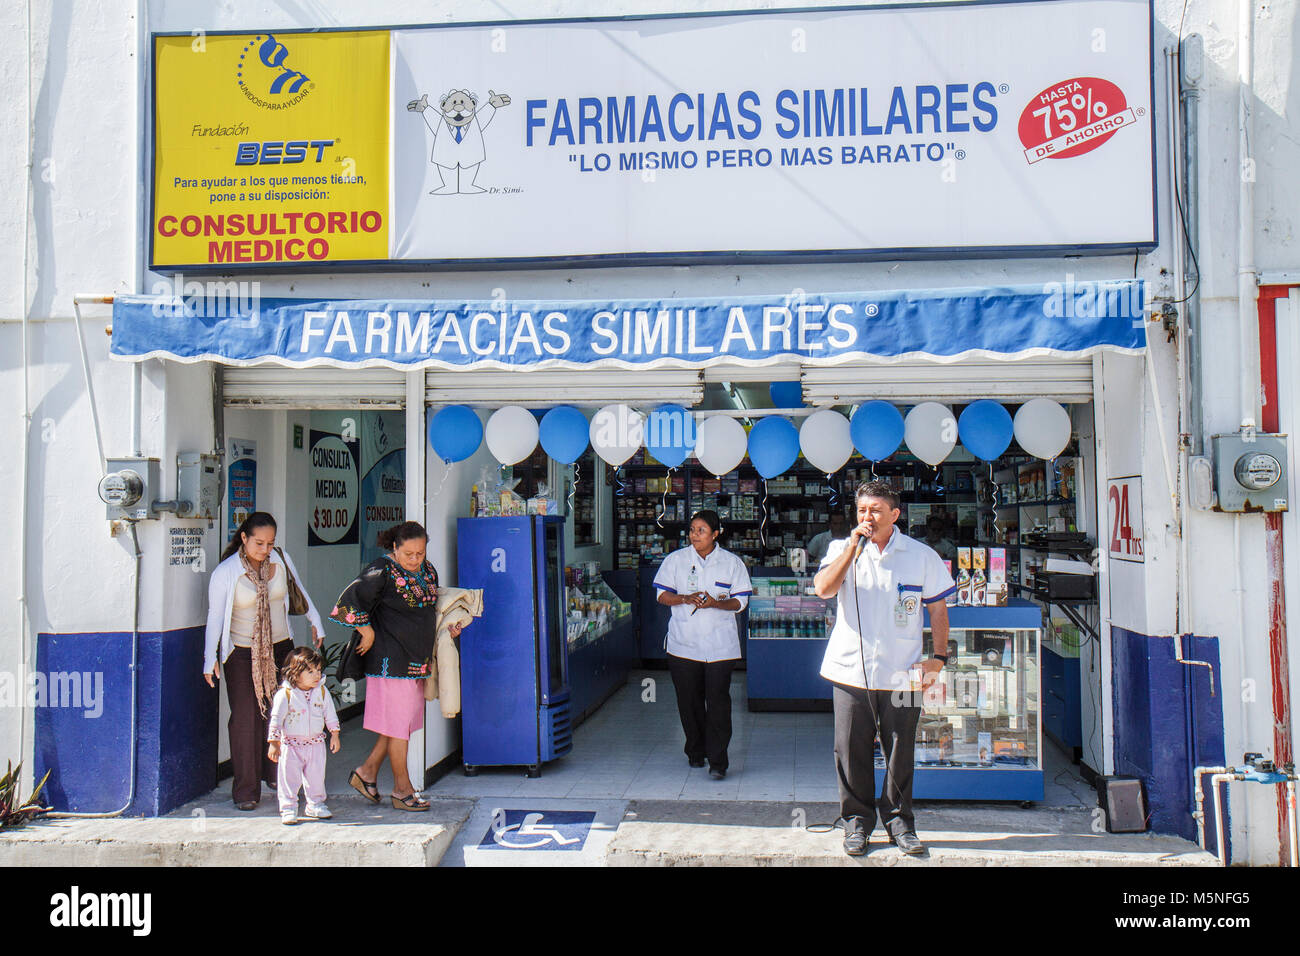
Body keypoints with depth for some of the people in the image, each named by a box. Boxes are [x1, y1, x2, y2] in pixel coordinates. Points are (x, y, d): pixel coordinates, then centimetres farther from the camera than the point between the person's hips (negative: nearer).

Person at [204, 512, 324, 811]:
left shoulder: (281, 560, -1)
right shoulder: (226, 572, -10)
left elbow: (299, 590, 16)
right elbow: (215, 616, -8)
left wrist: (315, 622, 24)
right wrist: (210, 658, -12)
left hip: (280, 648, 3)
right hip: (242, 654, -3)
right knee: (245, 719, -4)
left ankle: (277, 776, 20)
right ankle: (246, 791, 5)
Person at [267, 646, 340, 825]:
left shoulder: (322, 691, -1)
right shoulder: (285, 694, -13)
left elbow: (330, 714, 8)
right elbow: (276, 719, -10)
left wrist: (334, 735, 8)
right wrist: (273, 743, -11)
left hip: (316, 743, 4)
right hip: (291, 745, -4)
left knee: (316, 777, 13)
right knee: (289, 778, 0)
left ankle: (315, 805, 29)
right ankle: (288, 809, 13)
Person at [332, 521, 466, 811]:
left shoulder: (427, 571, 10)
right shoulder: (383, 572, -15)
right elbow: (350, 599, -20)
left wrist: (447, 627, 8)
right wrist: (368, 632, -15)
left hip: (417, 661, 8)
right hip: (392, 659, -8)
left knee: (403, 721, 13)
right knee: (398, 723, 1)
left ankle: (367, 771, 27)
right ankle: (402, 789, 12)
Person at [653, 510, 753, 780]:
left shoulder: (732, 563, 4)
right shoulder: (676, 560, 6)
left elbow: (740, 601, 4)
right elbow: (662, 595, 6)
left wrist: (716, 603, -15)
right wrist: (685, 599, -13)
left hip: (720, 645, -1)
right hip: (684, 643, 2)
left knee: (718, 701, -7)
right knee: (689, 701, 8)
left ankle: (717, 761, -3)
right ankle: (696, 751, 27)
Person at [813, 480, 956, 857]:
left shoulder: (922, 556, 4)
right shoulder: (842, 549, 5)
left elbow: (937, 608, 10)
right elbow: (823, 588, -13)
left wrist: (940, 657, 2)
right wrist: (855, 546, -15)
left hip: (901, 674, 0)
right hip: (851, 671, 0)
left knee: (900, 754, 6)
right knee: (852, 752, 4)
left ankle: (899, 821, 22)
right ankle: (857, 821, 19)